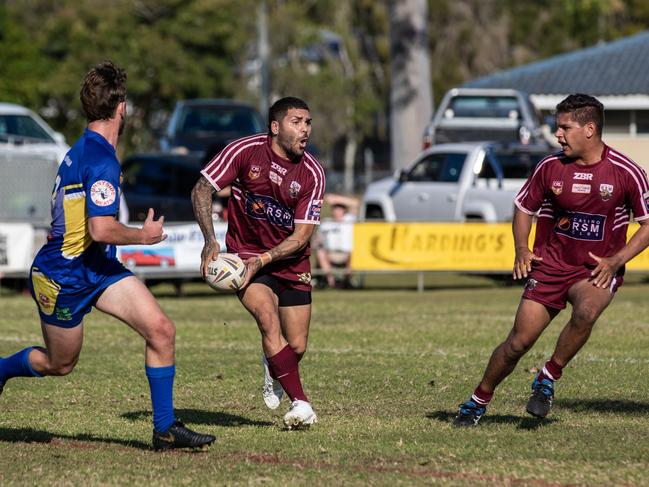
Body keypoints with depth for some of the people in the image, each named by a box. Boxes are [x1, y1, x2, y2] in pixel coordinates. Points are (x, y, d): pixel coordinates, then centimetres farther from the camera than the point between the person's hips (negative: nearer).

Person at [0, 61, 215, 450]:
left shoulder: (84, 150, 6)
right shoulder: (102, 161, -25)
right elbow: (101, 229, -31)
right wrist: (143, 235, -17)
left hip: (99, 267, 9)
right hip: (63, 276, -9)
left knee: (161, 330, -6)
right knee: (58, 364, 10)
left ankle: (165, 428, -1)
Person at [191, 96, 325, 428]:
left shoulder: (312, 173, -10)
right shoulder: (245, 151, -14)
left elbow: (301, 236, -11)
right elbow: (201, 189, -7)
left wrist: (263, 260, -24)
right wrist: (210, 241, -20)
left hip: (290, 262, 3)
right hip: (245, 253, -2)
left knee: (297, 347, 2)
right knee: (268, 318, -27)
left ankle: (273, 370, 41)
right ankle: (300, 403, -25)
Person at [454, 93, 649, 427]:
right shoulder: (550, 167, -3)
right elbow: (524, 208, 13)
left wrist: (616, 261, -13)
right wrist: (521, 250, -3)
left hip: (597, 270, -2)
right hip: (551, 264, 2)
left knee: (586, 312, -35)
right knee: (519, 341, -2)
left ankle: (548, 380, -13)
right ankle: (478, 401, 19)